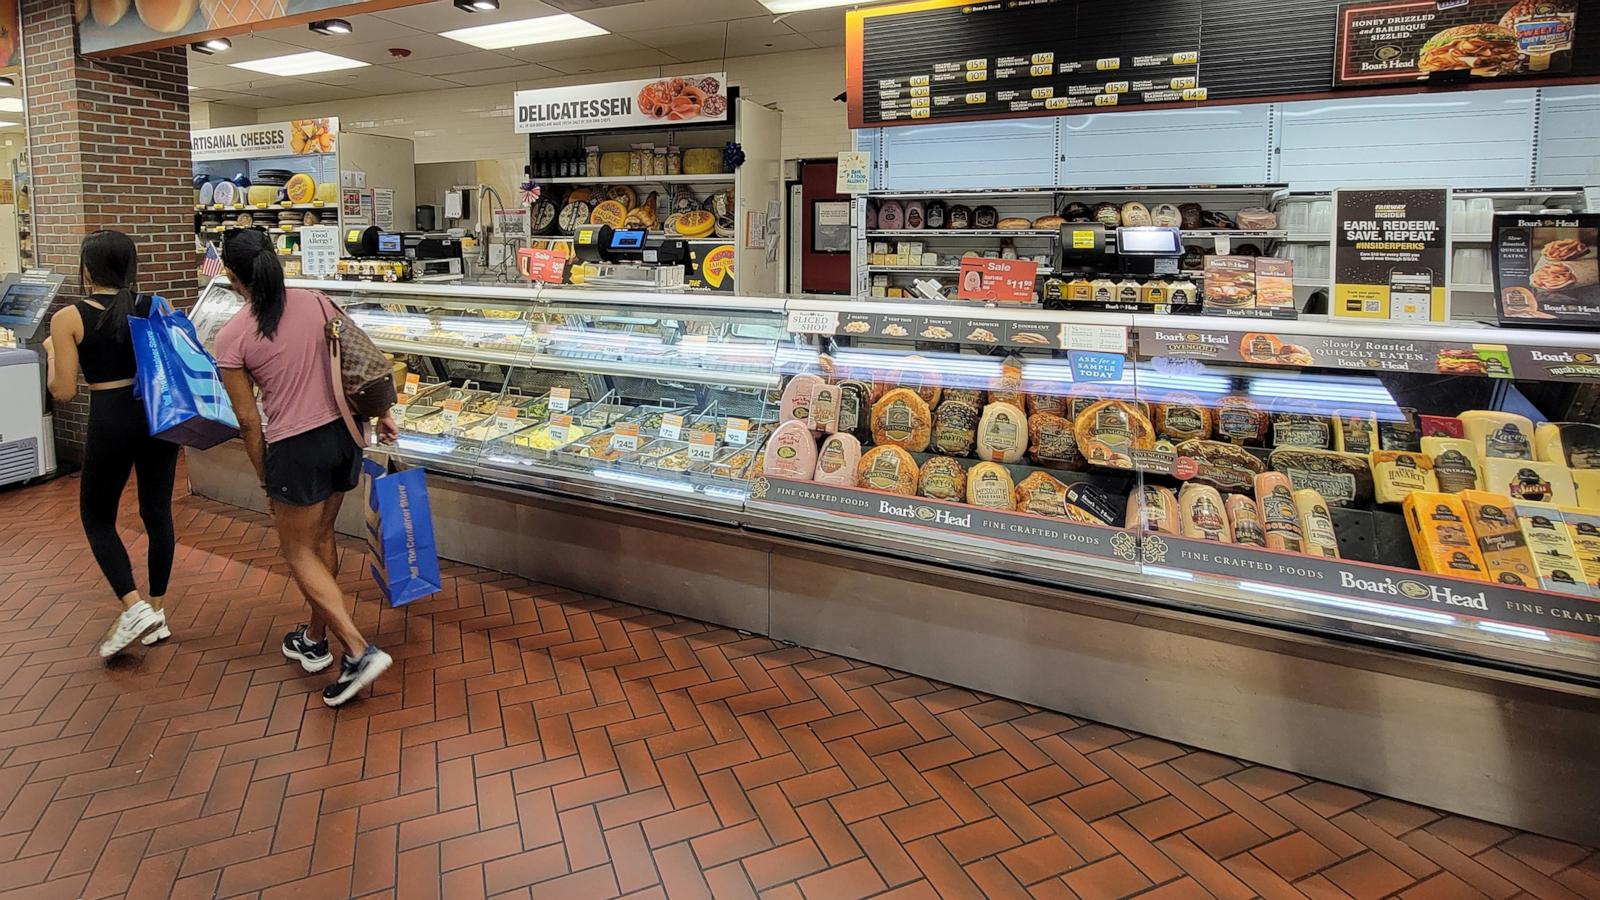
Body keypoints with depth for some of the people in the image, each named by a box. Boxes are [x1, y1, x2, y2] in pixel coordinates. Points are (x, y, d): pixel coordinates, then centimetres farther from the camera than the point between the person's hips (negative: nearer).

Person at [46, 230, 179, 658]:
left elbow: (64, 392, -6)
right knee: (157, 513, 12)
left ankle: (134, 607, -1)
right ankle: (157, 612, 20)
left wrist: (50, 353, 10)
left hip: (111, 421, -4)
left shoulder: (68, 319, -8)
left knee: (97, 517, 14)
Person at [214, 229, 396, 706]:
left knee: (299, 552, 10)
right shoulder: (315, 303, -1)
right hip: (342, 433, 6)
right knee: (322, 538, 21)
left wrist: (267, 481, 4)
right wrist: (382, 414, 15)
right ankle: (314, 640, 37)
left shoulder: (232, 337, -11)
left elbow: (248, 420, -6)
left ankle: (360, 651, -1)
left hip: (296, 449, -5)